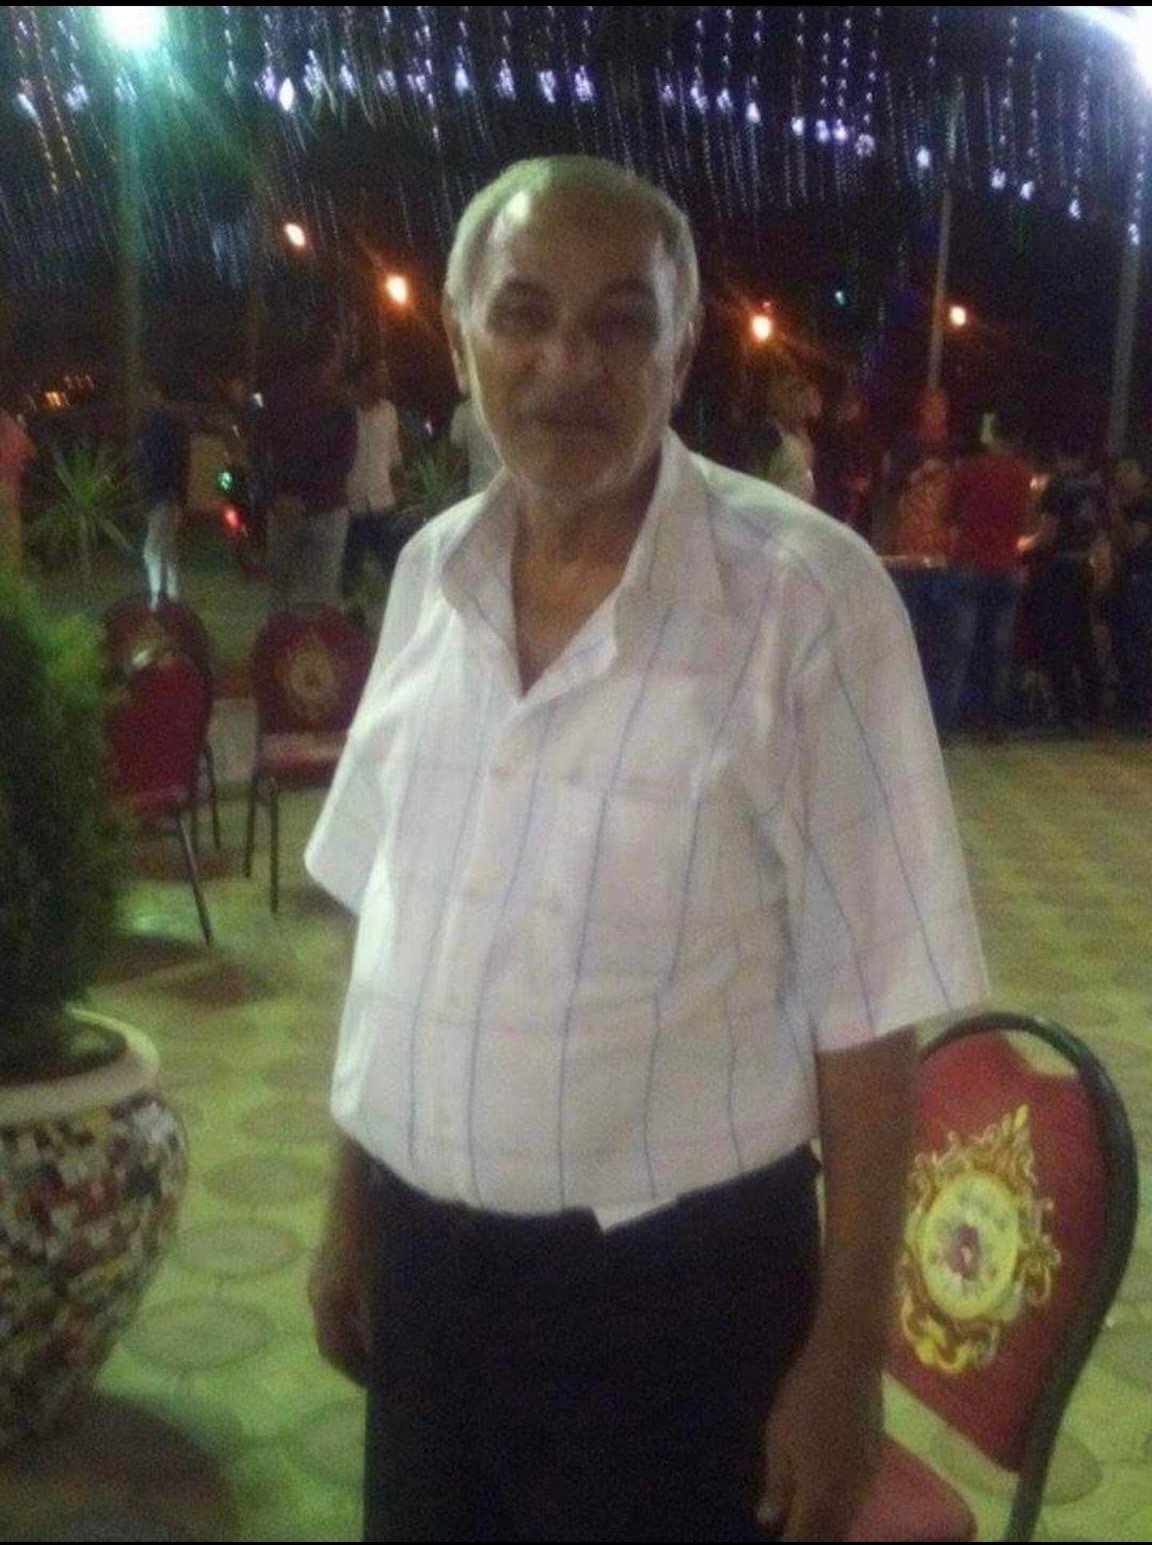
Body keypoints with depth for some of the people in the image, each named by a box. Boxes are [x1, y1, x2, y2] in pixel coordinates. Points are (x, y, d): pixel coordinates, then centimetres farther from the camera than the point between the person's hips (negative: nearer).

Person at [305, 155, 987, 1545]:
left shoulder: (803, 593, -17)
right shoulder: (431, 572, -1)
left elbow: (865, 1011, -13)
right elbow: (391, 929, 8)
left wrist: (847, 1350, -10)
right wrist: (350, 1209, 12)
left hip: (675, 1281, -5)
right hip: (426, 1250, 5)